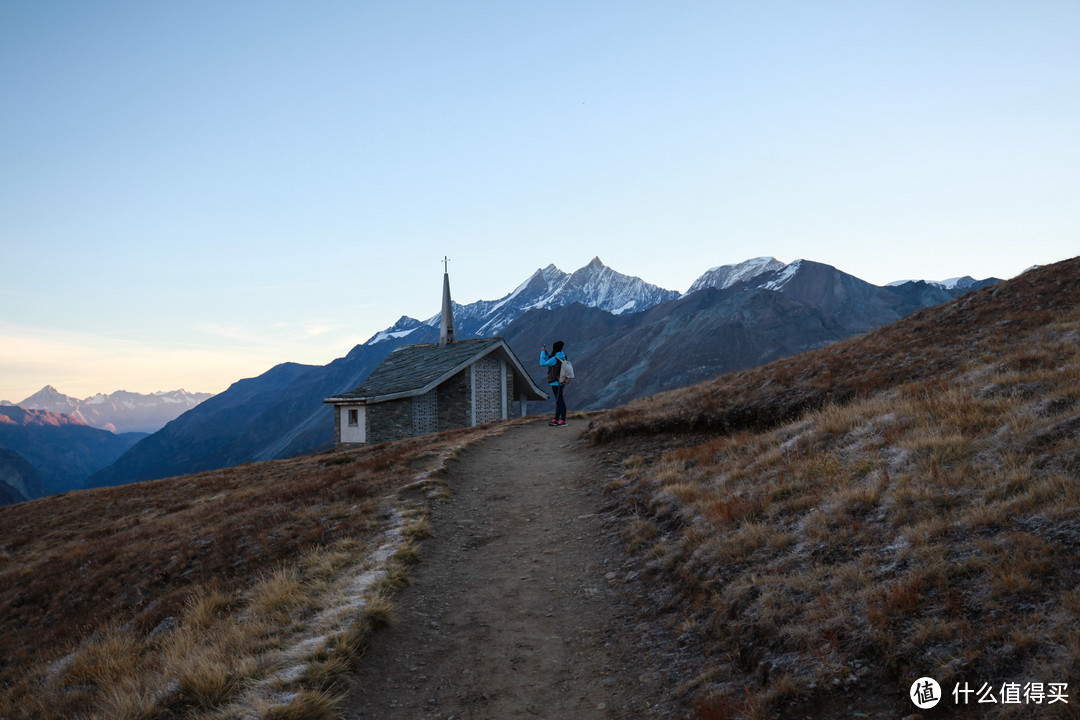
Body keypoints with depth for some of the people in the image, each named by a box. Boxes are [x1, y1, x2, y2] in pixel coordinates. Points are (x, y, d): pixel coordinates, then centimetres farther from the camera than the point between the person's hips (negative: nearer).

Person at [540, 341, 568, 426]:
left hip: (556, 383, -9)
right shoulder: (562, 356, 6)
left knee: (560, 401, -5)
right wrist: (546, 353, 14)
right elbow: (550, 362, 22)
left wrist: (542, 352, 0)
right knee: (558, 401, 14)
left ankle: (563, 421, -1)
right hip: (557, 383, 9)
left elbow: (543, 363, -10)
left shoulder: (555, 359, -20)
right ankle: (556, 420, 23)